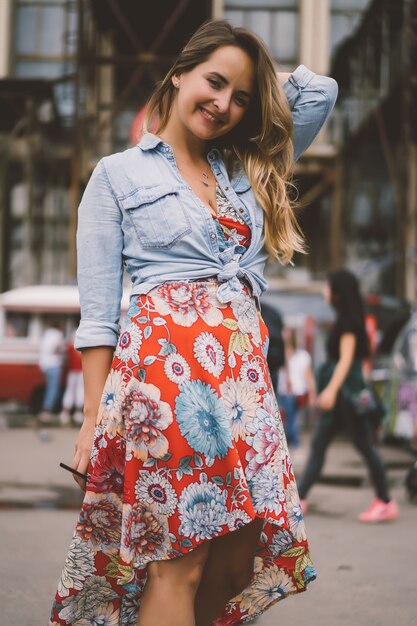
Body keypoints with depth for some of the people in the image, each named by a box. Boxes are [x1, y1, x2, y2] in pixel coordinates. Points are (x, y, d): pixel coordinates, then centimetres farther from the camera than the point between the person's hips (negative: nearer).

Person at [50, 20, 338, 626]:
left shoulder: (247, 172, 20)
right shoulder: (118, 174, 7)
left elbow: (320, 90, 20)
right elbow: (97, 311, 1)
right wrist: (94, 418, -5)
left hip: (244, 372, 5)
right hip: (167, 364, -5)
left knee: (239, 562, 2)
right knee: (178, 563, -10)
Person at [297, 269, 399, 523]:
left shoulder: (348, 320, -12)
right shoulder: (346, 319, 15)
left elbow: (346, 358, -18)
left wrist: (332, 389, -25)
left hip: (347, 390, -10)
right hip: (339, 392, 10)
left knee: (364, 445, -3)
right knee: (319, 444, 6)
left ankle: (386, 502, 5)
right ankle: (299, 499, 6)